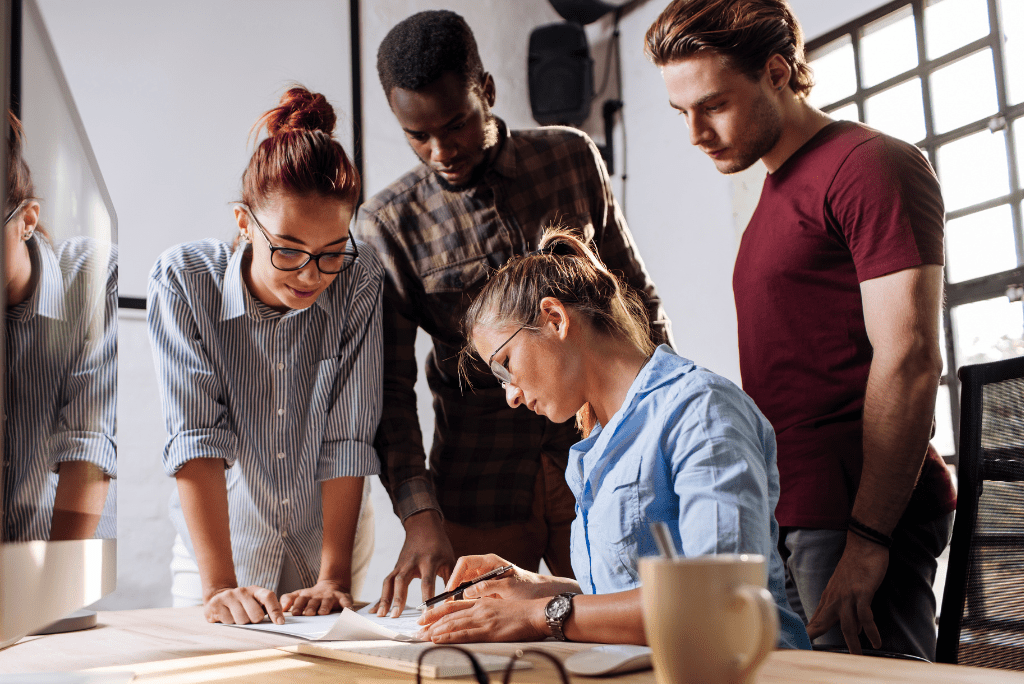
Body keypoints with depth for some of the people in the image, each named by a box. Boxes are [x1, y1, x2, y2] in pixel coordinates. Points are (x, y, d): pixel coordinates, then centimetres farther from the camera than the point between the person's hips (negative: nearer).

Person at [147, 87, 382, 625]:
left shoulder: (360, 281, -15)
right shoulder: (183, 278, -16)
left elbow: (349, 438, -14)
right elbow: (197, 435, -21)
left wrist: (334, 579, -19)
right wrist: (221, 586, -27)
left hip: (329, 545, 0)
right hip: (221, 545, 0)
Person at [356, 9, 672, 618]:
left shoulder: (574, 158, 2)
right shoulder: (387, 225, -4)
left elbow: (637, 296, 12)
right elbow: (391, 389, -6)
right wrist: (421, 516, -19)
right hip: (481, 488, -1)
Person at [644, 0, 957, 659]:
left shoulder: (873, 165, -7)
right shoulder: (780, 193, 21)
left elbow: (910, 362, -16)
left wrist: (866, 541, -20)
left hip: (861, 515, -8)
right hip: (796, 517, 9)